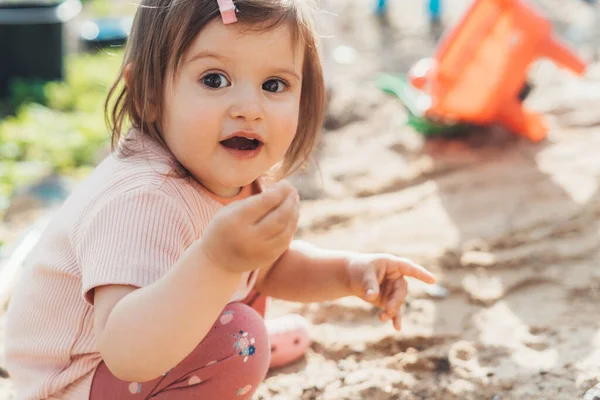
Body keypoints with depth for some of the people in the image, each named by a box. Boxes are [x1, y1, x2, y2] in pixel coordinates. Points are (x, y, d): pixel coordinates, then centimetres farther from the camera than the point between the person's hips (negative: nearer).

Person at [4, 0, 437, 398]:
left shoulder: (231, 174, -9)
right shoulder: (139, 201, -35)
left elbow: (274, 265, 8)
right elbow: (126, 354, -46)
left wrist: (351, 272, -10)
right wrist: (217, 262, -59)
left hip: (154, 344, 8)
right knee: (236, 342, -27)